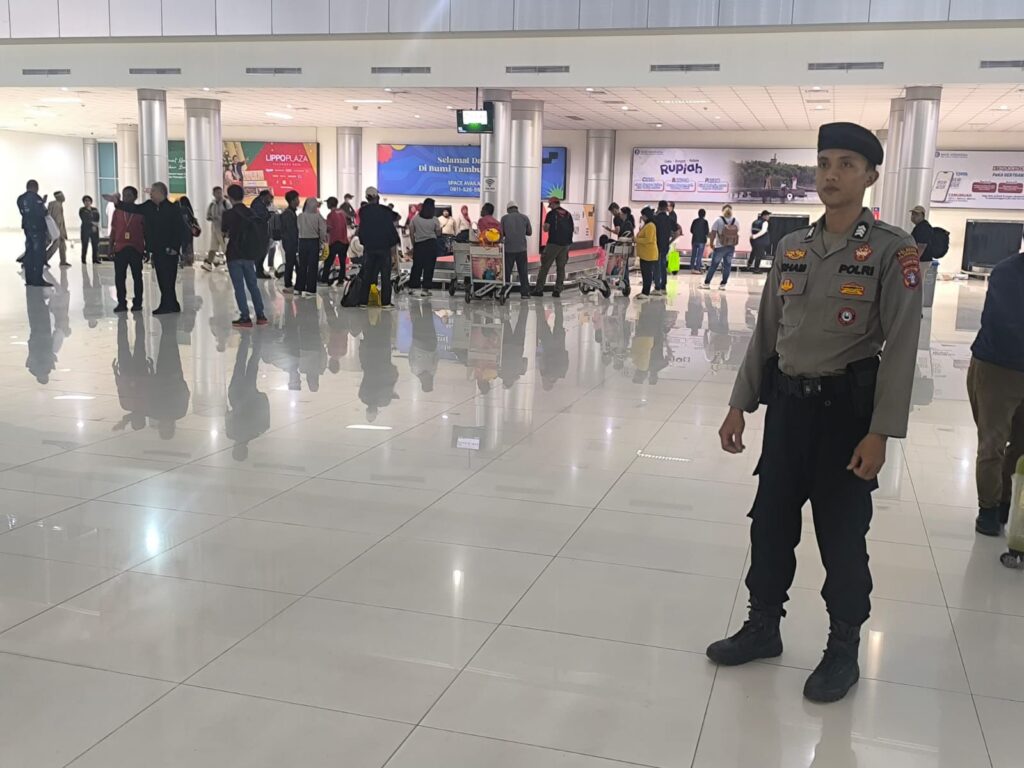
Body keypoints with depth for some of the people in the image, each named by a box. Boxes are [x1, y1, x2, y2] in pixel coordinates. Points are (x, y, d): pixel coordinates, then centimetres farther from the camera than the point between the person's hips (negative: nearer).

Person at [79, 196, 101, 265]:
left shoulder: (95, 210, 16)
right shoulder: (82, 210, 5)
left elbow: (97, 218, 5)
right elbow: (84, 220, -6)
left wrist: (95, 225, -12)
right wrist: (92, 223, -11)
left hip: (94, 230, 3)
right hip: (85, 230, -3)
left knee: (95, 244, -4)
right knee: (85, 245, -5)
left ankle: (95, 259, 1)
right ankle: (83, 259, 2)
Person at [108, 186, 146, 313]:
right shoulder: (117, 212, 8)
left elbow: (145, 232, 5)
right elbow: (113, 231, 11)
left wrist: (147, 249, 2)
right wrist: (110, 247, 6)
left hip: (136, 249, -2)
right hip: (120, 249, 2)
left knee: (137, 277, 5)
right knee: (119, 277, 1)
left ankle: (137, 303, 11)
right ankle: (121, 303, 7)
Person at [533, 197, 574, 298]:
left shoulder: (551, 213, -5)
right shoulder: (568, 214, 10)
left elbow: (546, 229, -8)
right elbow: (573, 229, 12)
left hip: (553, 243, -5)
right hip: (565, 244, 5)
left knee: (545, 266, 1)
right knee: (561, 267, 10)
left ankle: (539, 289, 0)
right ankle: (558, 290, 8)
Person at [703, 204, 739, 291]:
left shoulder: (718, 220, -9)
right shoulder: (736, 221, 2)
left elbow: (713, 233, -8)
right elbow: (737, 234, 9)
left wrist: (711, 243, 4)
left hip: (720, 247, -3)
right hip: (731, 247, 3)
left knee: (714, 265, 2)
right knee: (727, 266, 7)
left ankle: (707, 283, 7)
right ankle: (723, 284, 8)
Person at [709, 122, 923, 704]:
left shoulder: (892, 250, -9)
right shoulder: (792, 247, 6)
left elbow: (900, 347, -12)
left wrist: (879, 433, -16)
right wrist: (740, 405, 8)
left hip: (846, 407, -5)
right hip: (787, 403, 5)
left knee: (842, 535, 6)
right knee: (771, 522, 13)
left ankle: (844, 649, 25)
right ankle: (763, 627, 32)